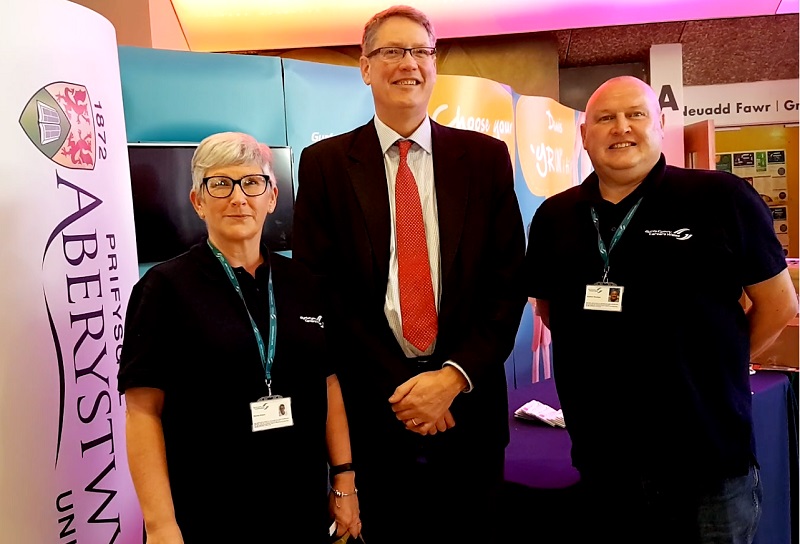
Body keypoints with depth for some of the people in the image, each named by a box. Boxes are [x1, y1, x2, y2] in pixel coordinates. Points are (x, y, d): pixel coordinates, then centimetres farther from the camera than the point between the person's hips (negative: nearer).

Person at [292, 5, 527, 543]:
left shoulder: (486, 157, 3)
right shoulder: (324, 163, 0)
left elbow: (509, 279, 0)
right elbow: (317, 289, -4)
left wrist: (454, 376, -11)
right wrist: (396, 390, -9)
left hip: (468, 401, 1)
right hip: (369, 406, -1)